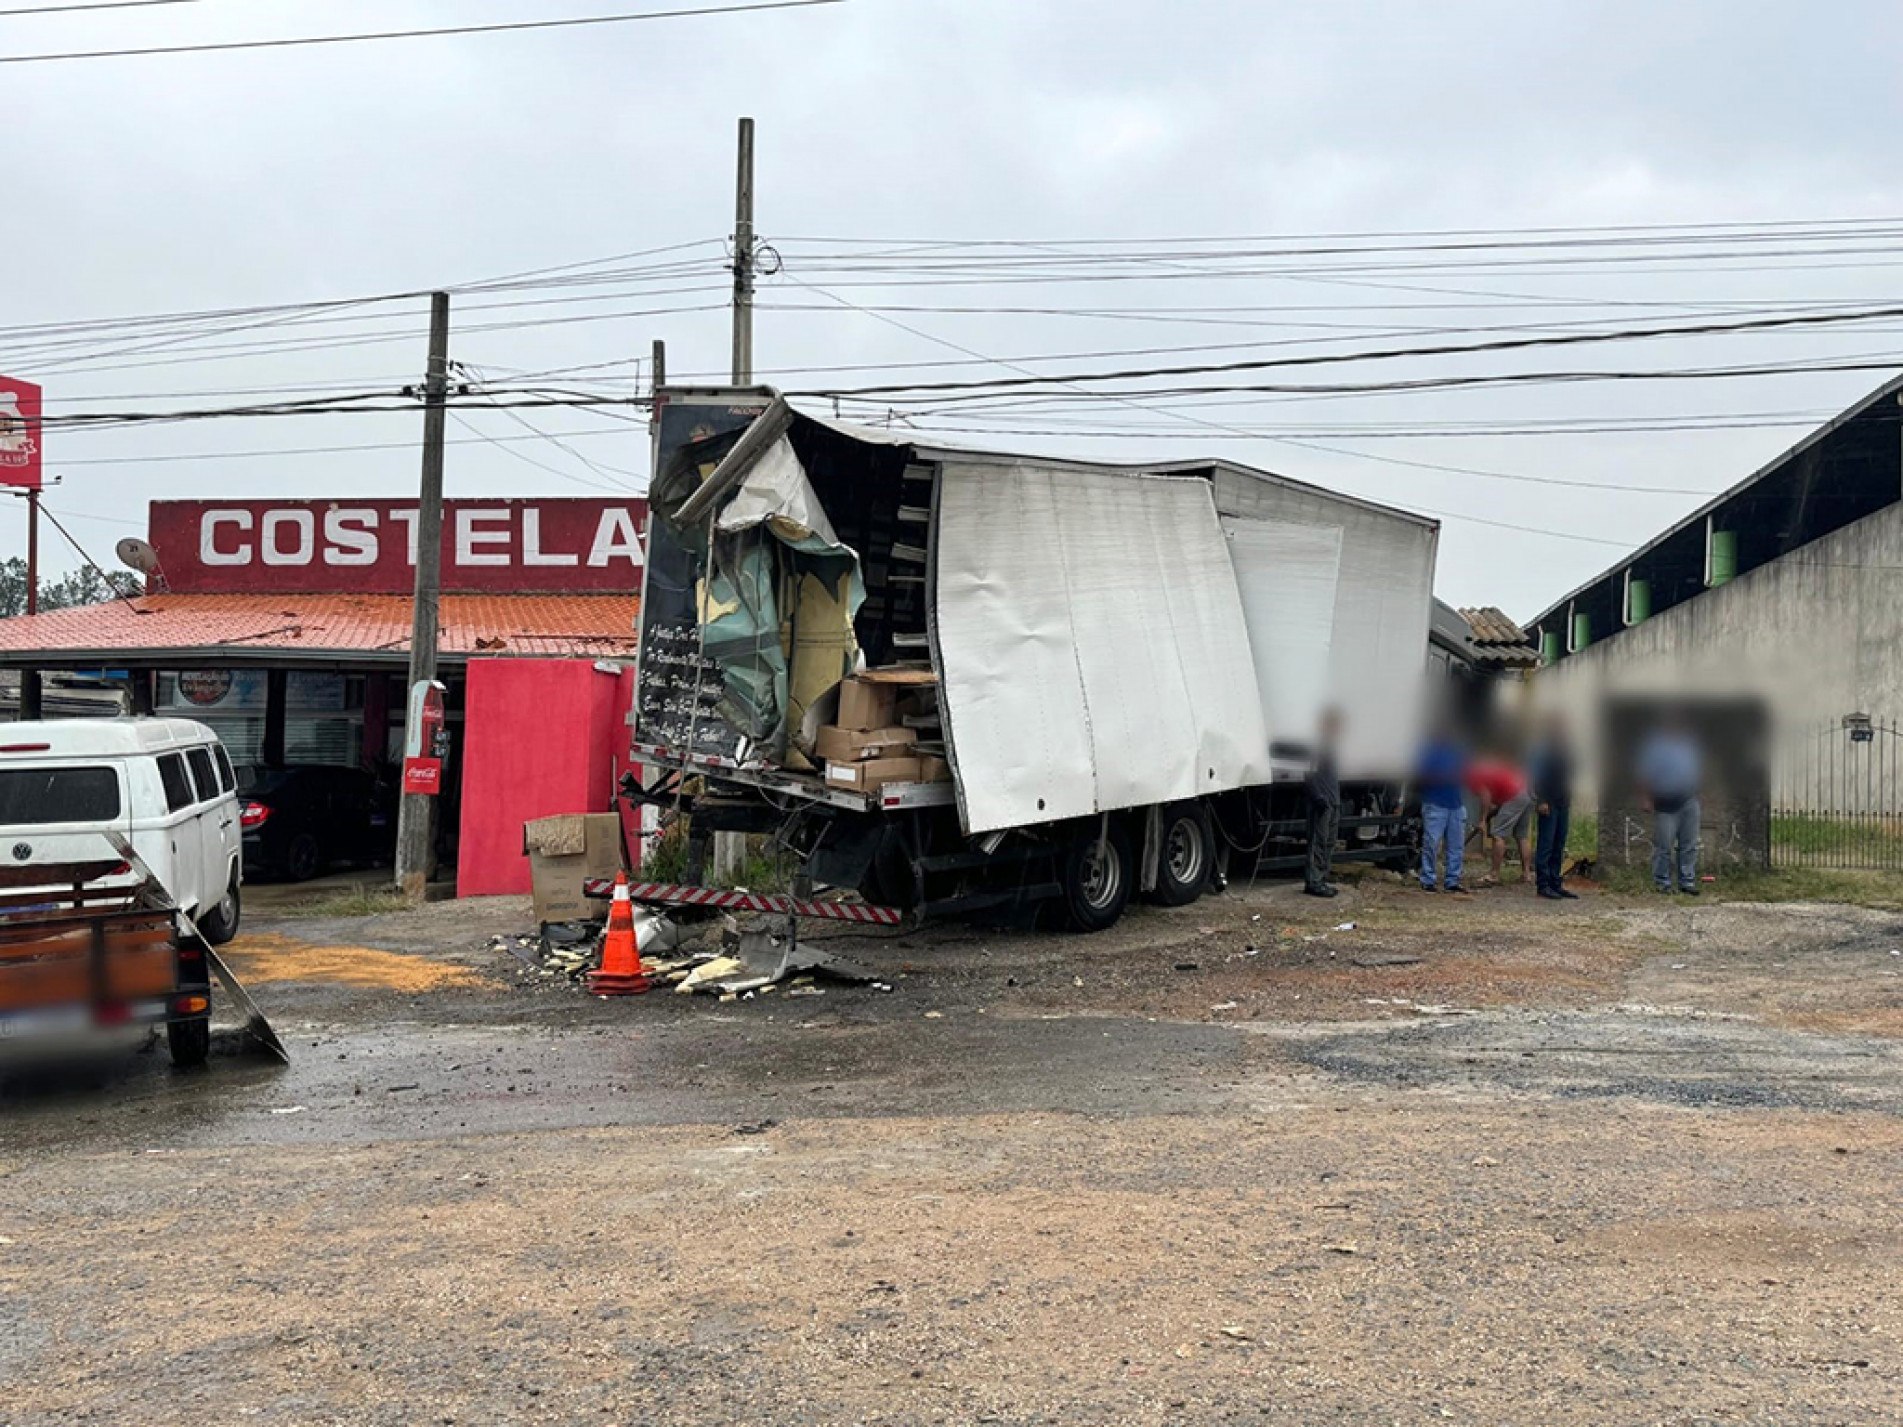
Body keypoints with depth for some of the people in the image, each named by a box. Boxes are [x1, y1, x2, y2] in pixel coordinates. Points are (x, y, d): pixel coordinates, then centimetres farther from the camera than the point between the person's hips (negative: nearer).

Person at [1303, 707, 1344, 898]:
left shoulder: (1330, 747, 17)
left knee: (1329, 843, 11)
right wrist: (1318, 797, -23)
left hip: (1332, 803, 10)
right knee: (1319, 842, -8)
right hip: (1322, 804, -10)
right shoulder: (1319, 746, -12)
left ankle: (1321, 880, 17)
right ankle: (1313, 882, -7)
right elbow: (1310, 774, -20)